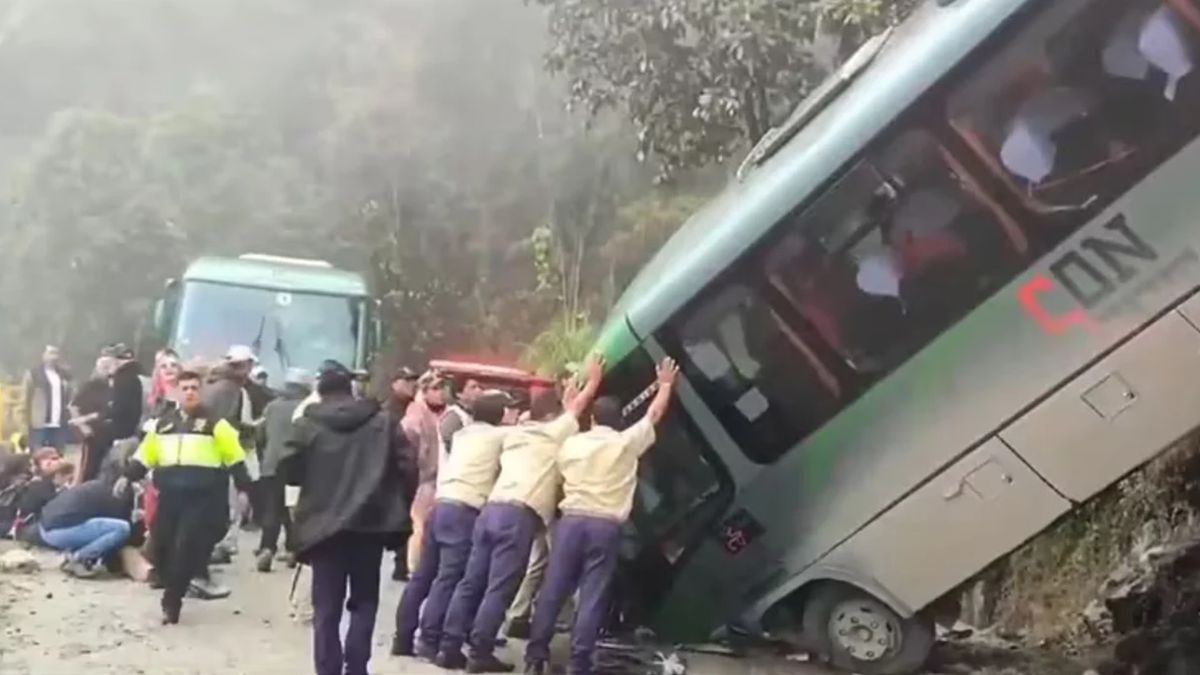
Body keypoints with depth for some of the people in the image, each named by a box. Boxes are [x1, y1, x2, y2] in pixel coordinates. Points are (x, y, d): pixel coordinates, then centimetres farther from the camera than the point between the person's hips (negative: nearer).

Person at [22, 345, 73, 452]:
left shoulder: (64, 376, 13)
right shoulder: (33, 374, 0)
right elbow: (26, 400, -2)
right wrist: (27, 423, -6)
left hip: (59, 425, 4)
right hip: (40, 425, -4)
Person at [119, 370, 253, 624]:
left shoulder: (214, 423, 1)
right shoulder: (163, 423, 16)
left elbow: (235, 458, 0)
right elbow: (145, 455, 20)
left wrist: (243, 488, -4)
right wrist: (127, 477, 10)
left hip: (203, 495, -4)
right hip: (170, 494, 5)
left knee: (186, 548, -10)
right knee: (163, 546, 5)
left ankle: (171, 602, 1)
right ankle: (172, 595, 27)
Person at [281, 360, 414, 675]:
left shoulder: (308, 424, 0)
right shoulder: (383, 421, 4)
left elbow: (288, 470, -1)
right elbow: (406, 468, -2)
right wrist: (399, 512, 7)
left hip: (324, 525, -1)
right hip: (371, 523, 1)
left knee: (327, 607, 6)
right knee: (364, 601, 12)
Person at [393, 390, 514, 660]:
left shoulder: (463, 434, 23)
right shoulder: (498, 435, 2)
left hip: (442, 505, 8)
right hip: (463, 511, -8)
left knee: (423, 575, 10)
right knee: (448, 578, -6)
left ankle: (403, 638, 14)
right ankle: (430, 642, -7)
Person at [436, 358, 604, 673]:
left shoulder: (515, 433, 27)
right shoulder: (553, 432, 9)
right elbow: (578, 405, 23)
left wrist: (564, 396, 53)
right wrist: (593, 381, 38)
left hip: (492, 509, 7)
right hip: (519, 516, -7)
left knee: (471, 583, 7)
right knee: (499, 589, -6)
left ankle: (450, 648, 7)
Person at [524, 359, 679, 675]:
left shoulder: (571, 444, 10)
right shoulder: (627, 443, 3)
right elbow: (655, 414, 17)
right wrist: (666, 384, 32)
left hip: (571, 520, 2)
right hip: (605, 526, -2)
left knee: (553, 590, 6)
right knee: (592, 597, 0)